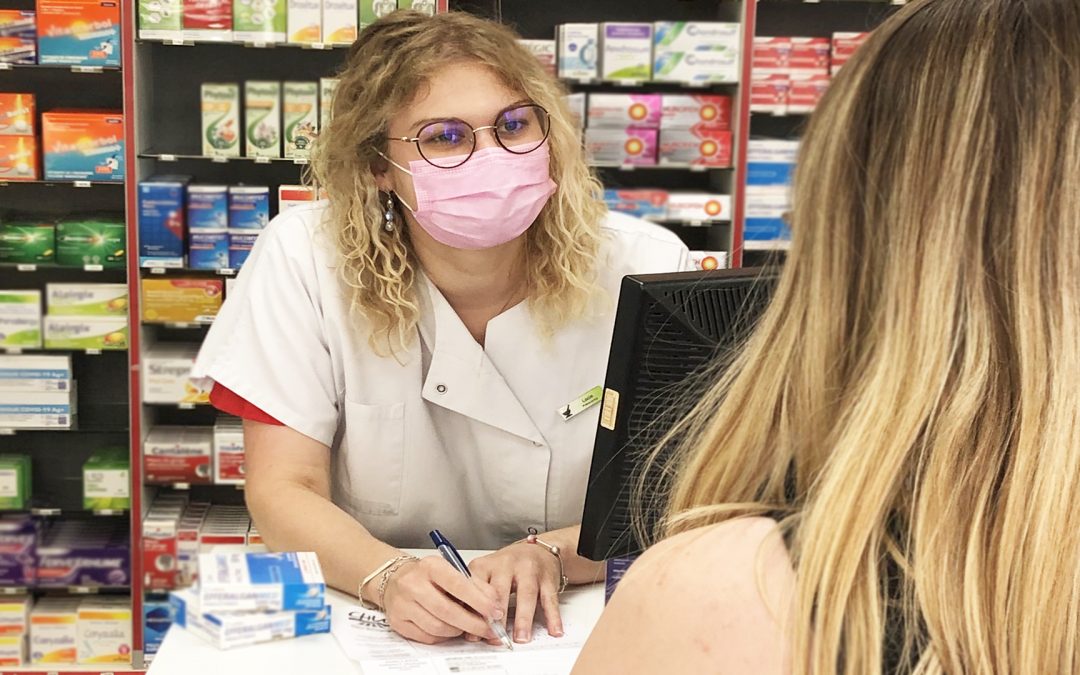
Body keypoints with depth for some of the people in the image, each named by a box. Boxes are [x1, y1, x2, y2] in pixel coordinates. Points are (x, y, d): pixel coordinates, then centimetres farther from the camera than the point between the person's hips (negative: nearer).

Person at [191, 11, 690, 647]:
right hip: (366, 620, 0)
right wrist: (387, 575, -27)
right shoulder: (304, 256, -9)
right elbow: (283, 490, -9)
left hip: (575, 629, 1)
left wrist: (553, 555, -25)